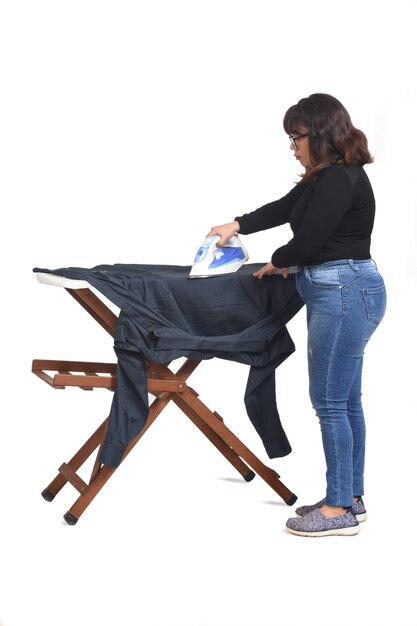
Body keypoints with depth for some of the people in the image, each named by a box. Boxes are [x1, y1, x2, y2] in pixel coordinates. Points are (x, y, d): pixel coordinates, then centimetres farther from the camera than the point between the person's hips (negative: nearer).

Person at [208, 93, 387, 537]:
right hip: (340, 295, 10)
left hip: (344, 295, -10)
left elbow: (306, 241, -16)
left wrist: (276, 263, 3)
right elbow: (283, 208, 26)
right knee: (345, 401, 12)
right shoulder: (324, 177, 15)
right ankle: (351, 498, 19)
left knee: (331, 402, -6)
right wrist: (236, 226, 22)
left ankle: (340, 510, -1)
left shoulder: (341, 179, -16)